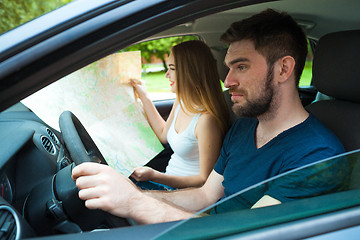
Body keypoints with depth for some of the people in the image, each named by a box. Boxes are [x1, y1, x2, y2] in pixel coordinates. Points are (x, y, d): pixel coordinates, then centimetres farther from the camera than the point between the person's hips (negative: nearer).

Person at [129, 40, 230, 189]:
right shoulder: (180, 103, 2)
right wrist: (144, 97, 19)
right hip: (170, 180, 8)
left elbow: (206, 180, -22)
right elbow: (164, 135, 21)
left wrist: (154, 176, -26)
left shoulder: (206, 119, -26)